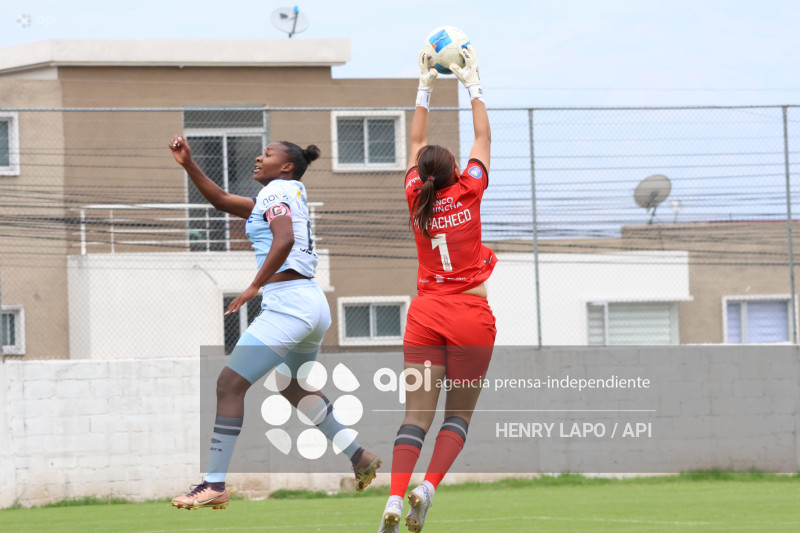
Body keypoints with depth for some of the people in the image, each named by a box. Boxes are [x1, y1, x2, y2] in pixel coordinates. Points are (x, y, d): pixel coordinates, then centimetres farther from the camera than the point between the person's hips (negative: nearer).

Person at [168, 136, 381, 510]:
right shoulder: (286, 195, 21)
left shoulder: (276, 191, -6)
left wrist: (255, 286, -23)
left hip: (287, 304, -10)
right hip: (312, 307, 10)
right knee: (295, 388, 30)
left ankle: (214, 485, -16)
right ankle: (361, 459, 34)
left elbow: (284, 240, -24)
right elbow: (222, 200, 23)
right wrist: (188, 164, 16)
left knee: (230, 384, -11)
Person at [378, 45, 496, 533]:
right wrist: (474, 85, 19)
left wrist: (424, 90, 25)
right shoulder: (467, 193, -3)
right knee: (459, 413, 4)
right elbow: (483, 137, 9)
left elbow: (418, 143, 18)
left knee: (417, 414, -3)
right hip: (471, 314, -2)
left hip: (426, 313, 2)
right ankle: (428, 486, -18)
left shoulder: (416, 198, 3)